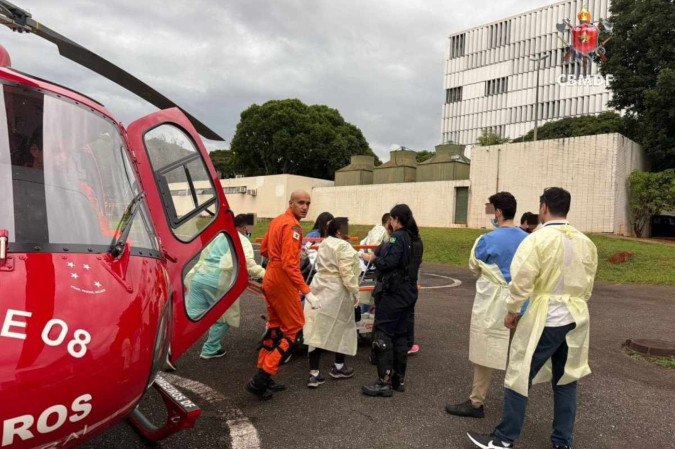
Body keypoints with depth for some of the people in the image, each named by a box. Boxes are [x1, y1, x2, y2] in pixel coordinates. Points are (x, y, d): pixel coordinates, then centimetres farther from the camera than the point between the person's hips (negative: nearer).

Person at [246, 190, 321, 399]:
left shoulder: (277, 221, 10)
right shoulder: (292, 226, -19)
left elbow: (263, 250, 18)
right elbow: (289, 264, -26)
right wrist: (307, 292, -27)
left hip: (271, 280, 10)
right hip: (283, 282, -9)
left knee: (275, 327, 17)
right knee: (294, 328, 0)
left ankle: (263, 377, 25)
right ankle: (260, 379, -2)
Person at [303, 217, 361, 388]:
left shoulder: (323, 244, 12)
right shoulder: (343, 247, -14)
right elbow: (347, 273, -19)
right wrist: (355, 292, -11)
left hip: (320, 289, 7)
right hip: (336, 292, -7)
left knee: (317, 331, 3)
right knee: (341, 328, 12)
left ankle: (314, 374, 5)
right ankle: (338, 367, 26)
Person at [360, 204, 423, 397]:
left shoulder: (398, 237, -14)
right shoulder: (416, 239, 12)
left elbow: (388, 263, -22)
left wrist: (373, 258, -5)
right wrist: (380, 257, 16)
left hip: (394, 292, -9)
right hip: (409, 292, 9)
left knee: (382, 333, -3)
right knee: (401, 334, 14)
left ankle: (384, 382, -1)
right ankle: (399, 379, 20)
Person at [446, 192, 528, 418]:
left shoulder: (488, 240, -16)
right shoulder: (527, 239, 1)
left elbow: (474, 268, 0)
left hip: (492, 302, -6)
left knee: (485, 351, 2)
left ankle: (476, 402, 10)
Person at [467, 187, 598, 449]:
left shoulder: (537, 239, -15)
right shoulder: (586, 243, 3)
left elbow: (521, 282, -17)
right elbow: (587, 285, 9)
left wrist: (511, 311, -4)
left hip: (544, 318, -6)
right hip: (577, 318, 6)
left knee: (519, 376, 4)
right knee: (566, 379, 16)